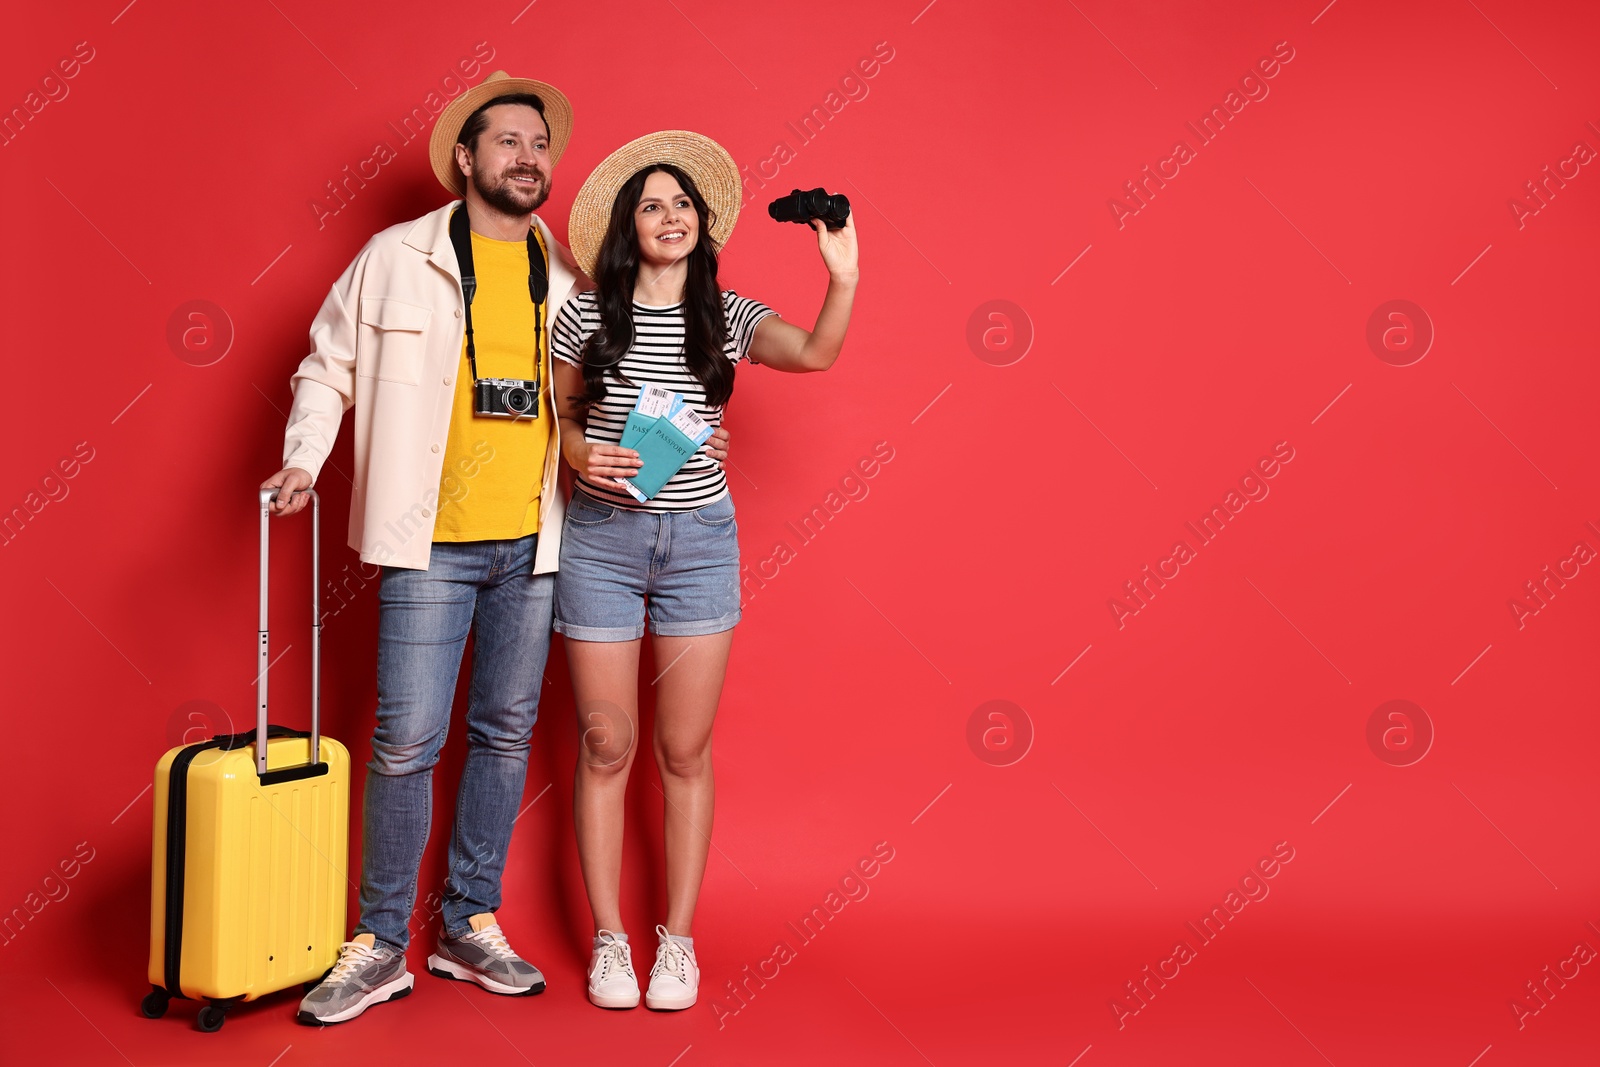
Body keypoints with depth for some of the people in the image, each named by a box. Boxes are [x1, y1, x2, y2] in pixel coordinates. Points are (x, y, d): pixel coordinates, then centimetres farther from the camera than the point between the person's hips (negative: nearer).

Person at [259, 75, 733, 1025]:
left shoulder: (571, 276, 9)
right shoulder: (397, 259, 1)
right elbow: (329, 366, 7)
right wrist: (304, 459, -6)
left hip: (535, 543, 3)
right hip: (432, 544, -3)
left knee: (506, 735, 10)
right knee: (407, 743, -3)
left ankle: (471, 925, 25)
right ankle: (381, 946, 13)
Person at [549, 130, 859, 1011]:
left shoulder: (727, 317, 2)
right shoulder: (586, 315, 1)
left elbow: (815, 354, -15)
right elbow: (559, 414, 11)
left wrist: (842, 279, -31)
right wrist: (581, 456, -10)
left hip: (701, 540, 1)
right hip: (600, 539, 0)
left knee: (685, 749, 6)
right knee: (605, 746, 5)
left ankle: (678, 936, 20)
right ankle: (608, 937, 20)